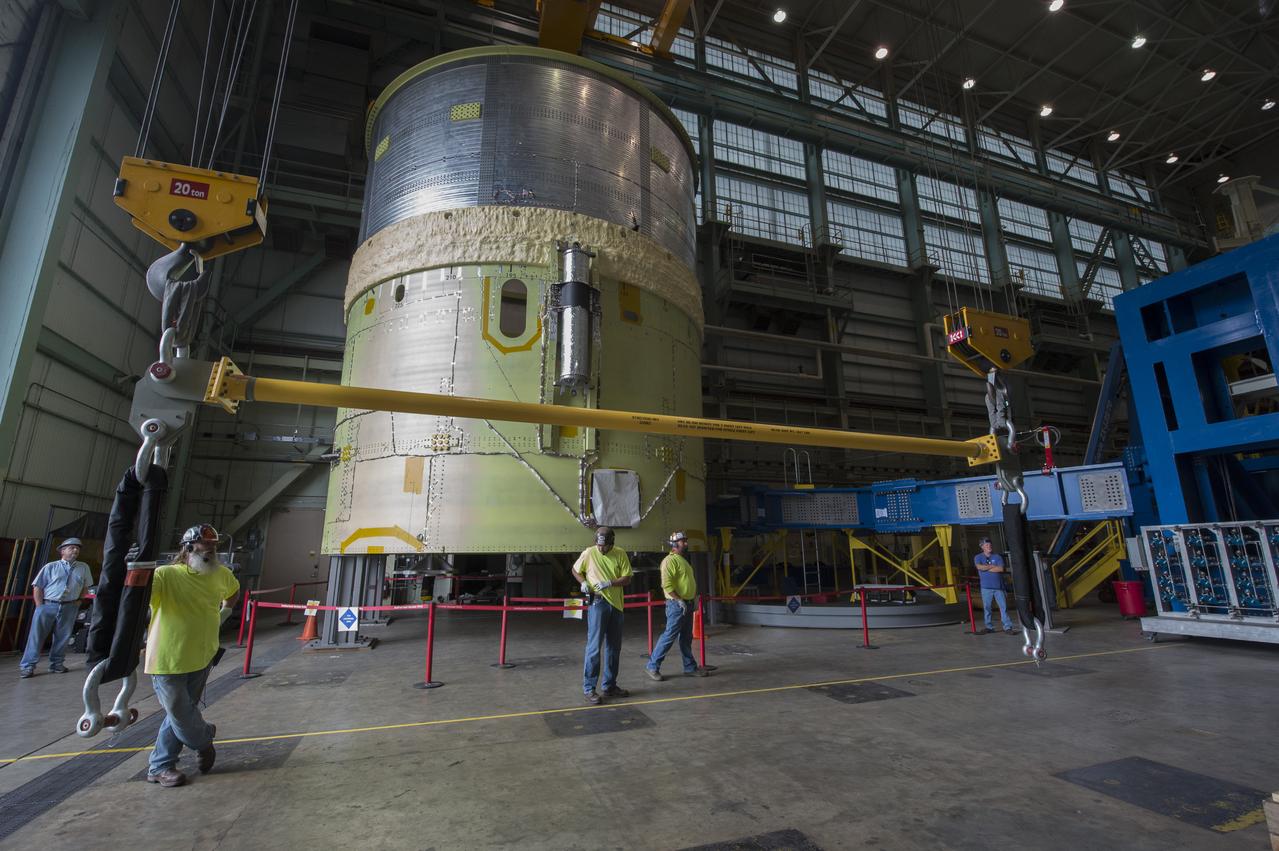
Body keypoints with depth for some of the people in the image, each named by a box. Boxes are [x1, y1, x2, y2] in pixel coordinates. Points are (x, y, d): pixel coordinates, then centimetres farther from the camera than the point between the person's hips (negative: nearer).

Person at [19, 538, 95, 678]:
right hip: (47, 606, -2)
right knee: (36, 636, 0)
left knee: (63, 637, 6)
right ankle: (27, 666, 9)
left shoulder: (83, 568, 8)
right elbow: (37, 587, 1)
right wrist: (40, 607, -6)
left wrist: (78, 601, 6)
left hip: (69, 608, 2)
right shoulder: (51, 567, 1)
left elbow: (86, 587, 16)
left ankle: (56, 664, 17)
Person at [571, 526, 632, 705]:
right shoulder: (589, 553, -6)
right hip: (598, 603, -4)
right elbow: (576, 571, 9)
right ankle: (589, 689, 3)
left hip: (616, 605, 4)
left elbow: (627, 579, -2)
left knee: (614, 647, 12)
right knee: (594, 646, -7)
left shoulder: (620, 554, -1)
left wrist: (610, 583, -17)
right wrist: (583, 582, -9)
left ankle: (609, 686, 26)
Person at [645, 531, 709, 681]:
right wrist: (679, 600, -22)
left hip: (688, 604, 10)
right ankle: (652, 666, 4)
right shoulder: (670, 560, -14)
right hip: (677, 605, -9)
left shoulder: (683, 560, 17)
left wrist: (694, 594, 16)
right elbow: (666, 584, -23)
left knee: (686, 638, 15)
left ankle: (690, 667, 24)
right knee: (669, 635, -6)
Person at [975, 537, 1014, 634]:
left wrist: (986, 568, -7)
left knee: (1003, 606, -2)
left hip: (999, 586, 1)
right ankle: (989, 627, 12)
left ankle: (1007, 626, 3)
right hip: (986, 587, -1)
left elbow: (1001, 569, -7)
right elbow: (980, 567, -14)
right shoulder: (978, 557, 6)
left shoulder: (997, 556, 7)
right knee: (987, 607, 3)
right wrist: (993, 566, -7)